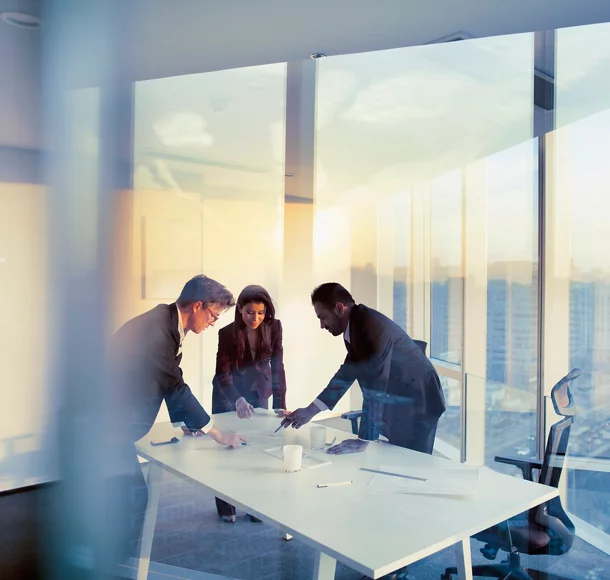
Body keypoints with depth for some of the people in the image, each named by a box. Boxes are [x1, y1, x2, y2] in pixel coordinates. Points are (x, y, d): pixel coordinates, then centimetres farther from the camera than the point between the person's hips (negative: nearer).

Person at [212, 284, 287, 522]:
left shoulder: (274, 328, -20)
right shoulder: (227, 333, -27)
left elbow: (277, 367, -18)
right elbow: (223, 374, -29)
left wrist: (280, 404, -27)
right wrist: (238, 401, -47)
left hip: (259, 393, 2)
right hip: (228, 395, -2)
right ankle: (226, 507, 24)